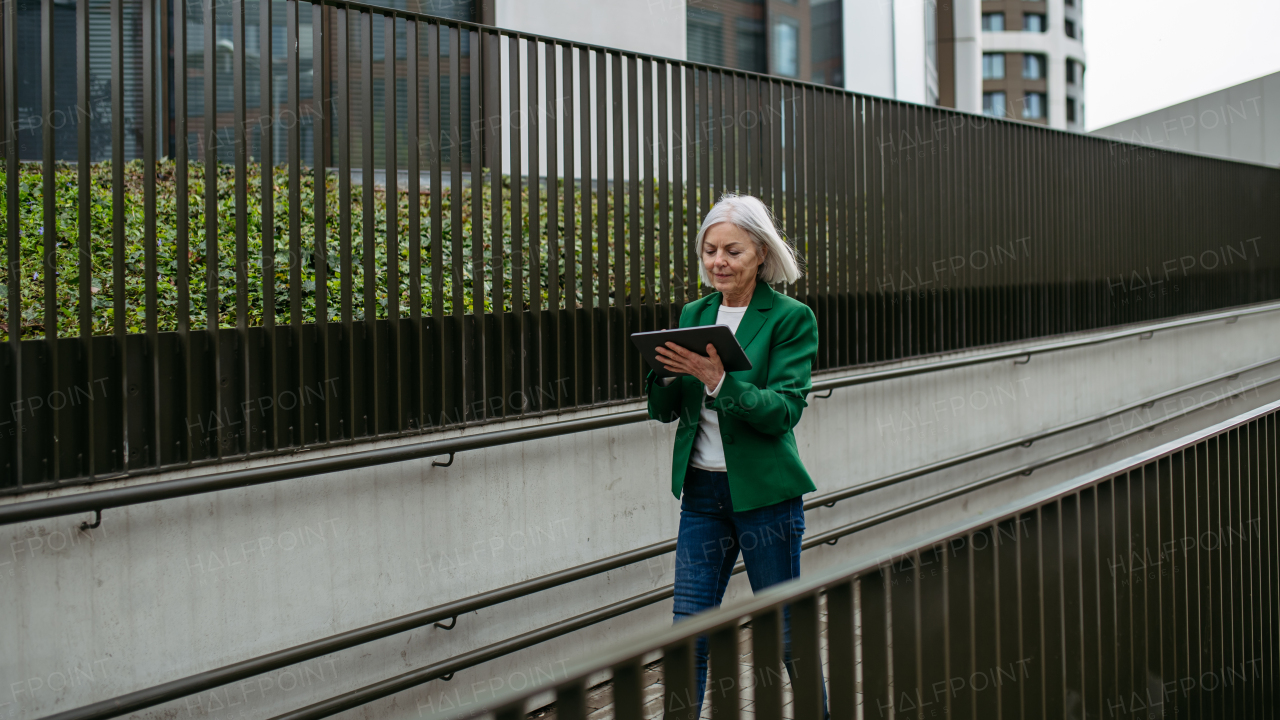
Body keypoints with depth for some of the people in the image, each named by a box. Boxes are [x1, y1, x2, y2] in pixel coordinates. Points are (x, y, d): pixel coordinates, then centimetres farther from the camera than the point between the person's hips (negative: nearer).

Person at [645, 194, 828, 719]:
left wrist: (716, 378, -29)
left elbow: (784, 410, -16)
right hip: (701, 492, 5)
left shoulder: (791, 318, -7)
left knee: (786, 632, 7)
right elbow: (664, 410, 9)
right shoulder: (694, 314, 9)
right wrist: (669, 373, -13)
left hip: (765, 493, -4)